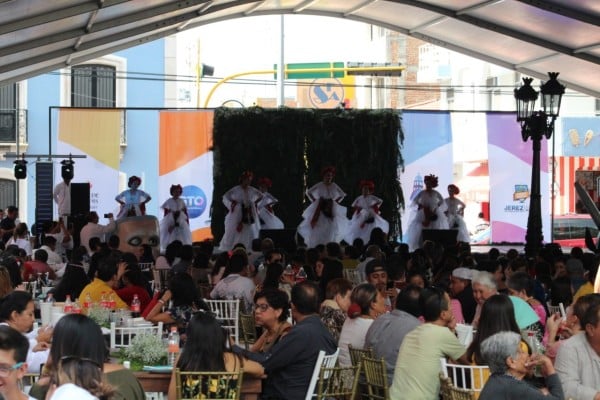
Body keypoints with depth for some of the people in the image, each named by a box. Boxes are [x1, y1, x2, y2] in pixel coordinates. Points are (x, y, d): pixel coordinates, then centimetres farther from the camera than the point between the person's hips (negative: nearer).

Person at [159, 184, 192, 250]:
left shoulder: (181, 201, 5)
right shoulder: (169, 201, -1)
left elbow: (185, 212, 8)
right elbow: (165, 212, 2)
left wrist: (187, 221, 3)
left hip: (181, 222, 2)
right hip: (170, 222, -2)